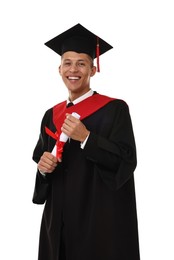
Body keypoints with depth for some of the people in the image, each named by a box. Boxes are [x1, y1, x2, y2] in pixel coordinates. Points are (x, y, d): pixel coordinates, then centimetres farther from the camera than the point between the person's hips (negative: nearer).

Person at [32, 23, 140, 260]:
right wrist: (43, 166, -7)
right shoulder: (51, 115, 10)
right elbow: (39, 159, 16)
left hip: (101, 216, -5)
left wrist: (86, 138, -23)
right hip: (60, 218, 5)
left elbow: (127, 161, -14)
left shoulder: (114, 109, -7)